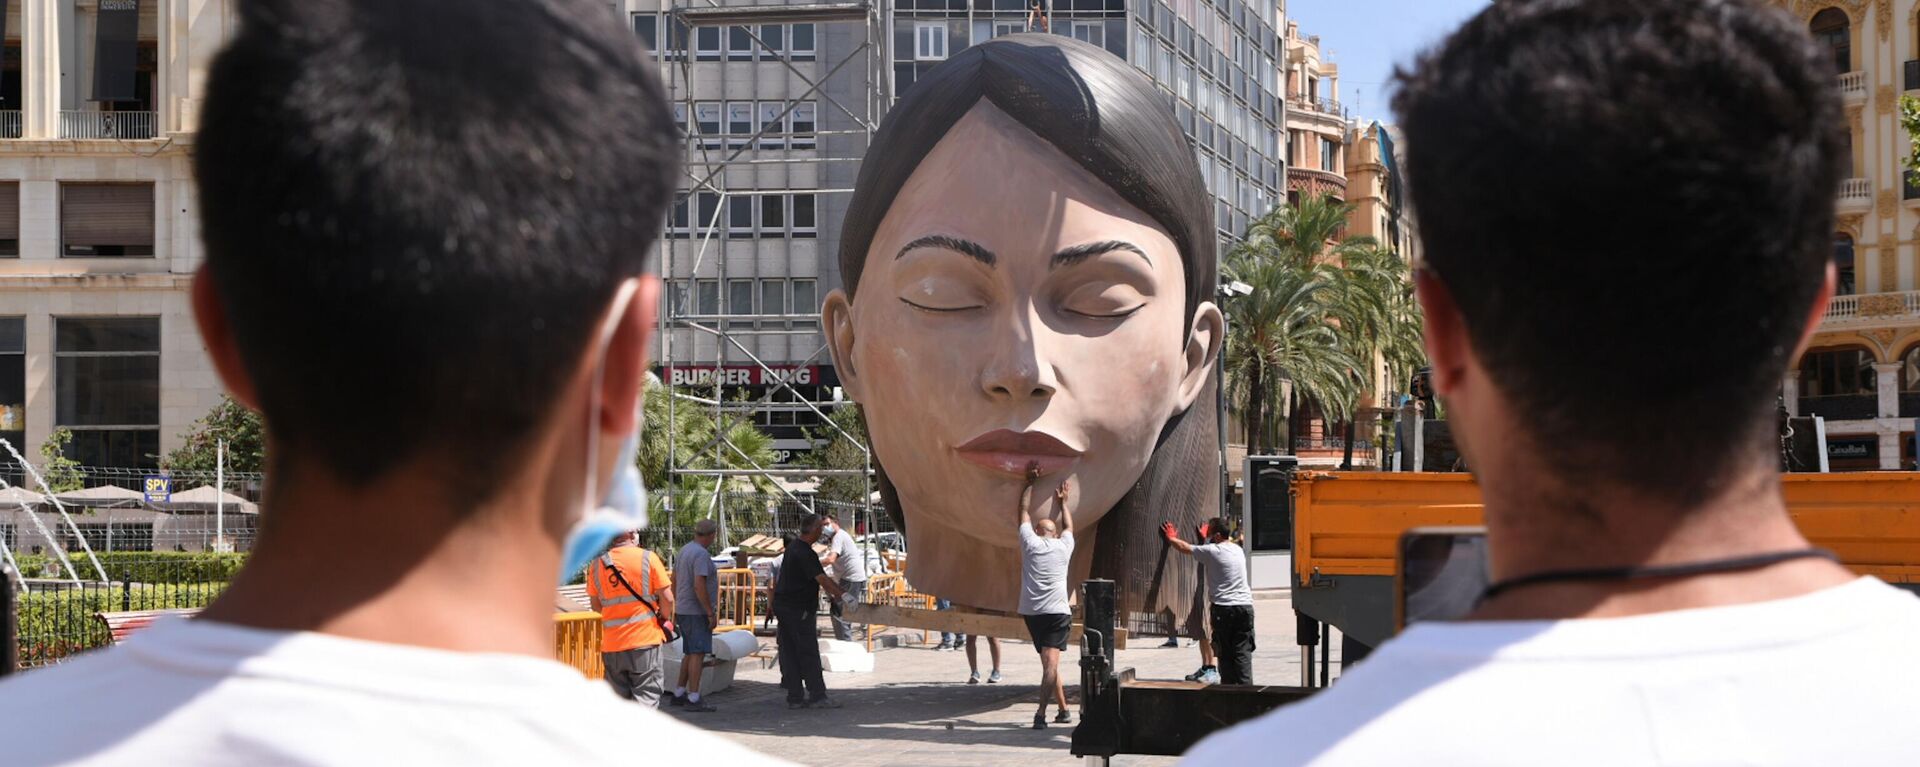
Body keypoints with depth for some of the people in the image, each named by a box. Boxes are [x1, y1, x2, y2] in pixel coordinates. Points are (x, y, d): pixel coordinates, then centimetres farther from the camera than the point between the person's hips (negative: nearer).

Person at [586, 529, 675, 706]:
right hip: (645, 638, -3)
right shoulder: (648, 558, -6)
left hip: (611, 644, 3)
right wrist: (662, 618, 12)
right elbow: (667, 599, -6)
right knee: (646, 696, -1)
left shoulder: (597, 564, 3)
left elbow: (596, 605, 10)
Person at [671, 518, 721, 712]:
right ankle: (693, 699, -9)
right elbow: (699, 586, -23)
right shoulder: (701, 554, -17)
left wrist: (676, 610, 25)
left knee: (690, 652, 16)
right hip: (697, 612, -10)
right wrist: (711, 613, -19)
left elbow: (674, 582, 19)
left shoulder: (683, 551, 13)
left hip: (683, 610, 10)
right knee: (698, 653, -8)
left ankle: (679, 694, 19)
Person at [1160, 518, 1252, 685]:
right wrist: (1206, 539, 50)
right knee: (1243, 652, 0)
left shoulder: (1211, 551, -3)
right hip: (1245, 606, 4)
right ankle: (1245, 686, -8)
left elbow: (1185, 548, 10)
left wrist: (1171, 538, 28)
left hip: (1223, 608, -4)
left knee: (1225, 652, 3)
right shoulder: (1237, 549, 15)